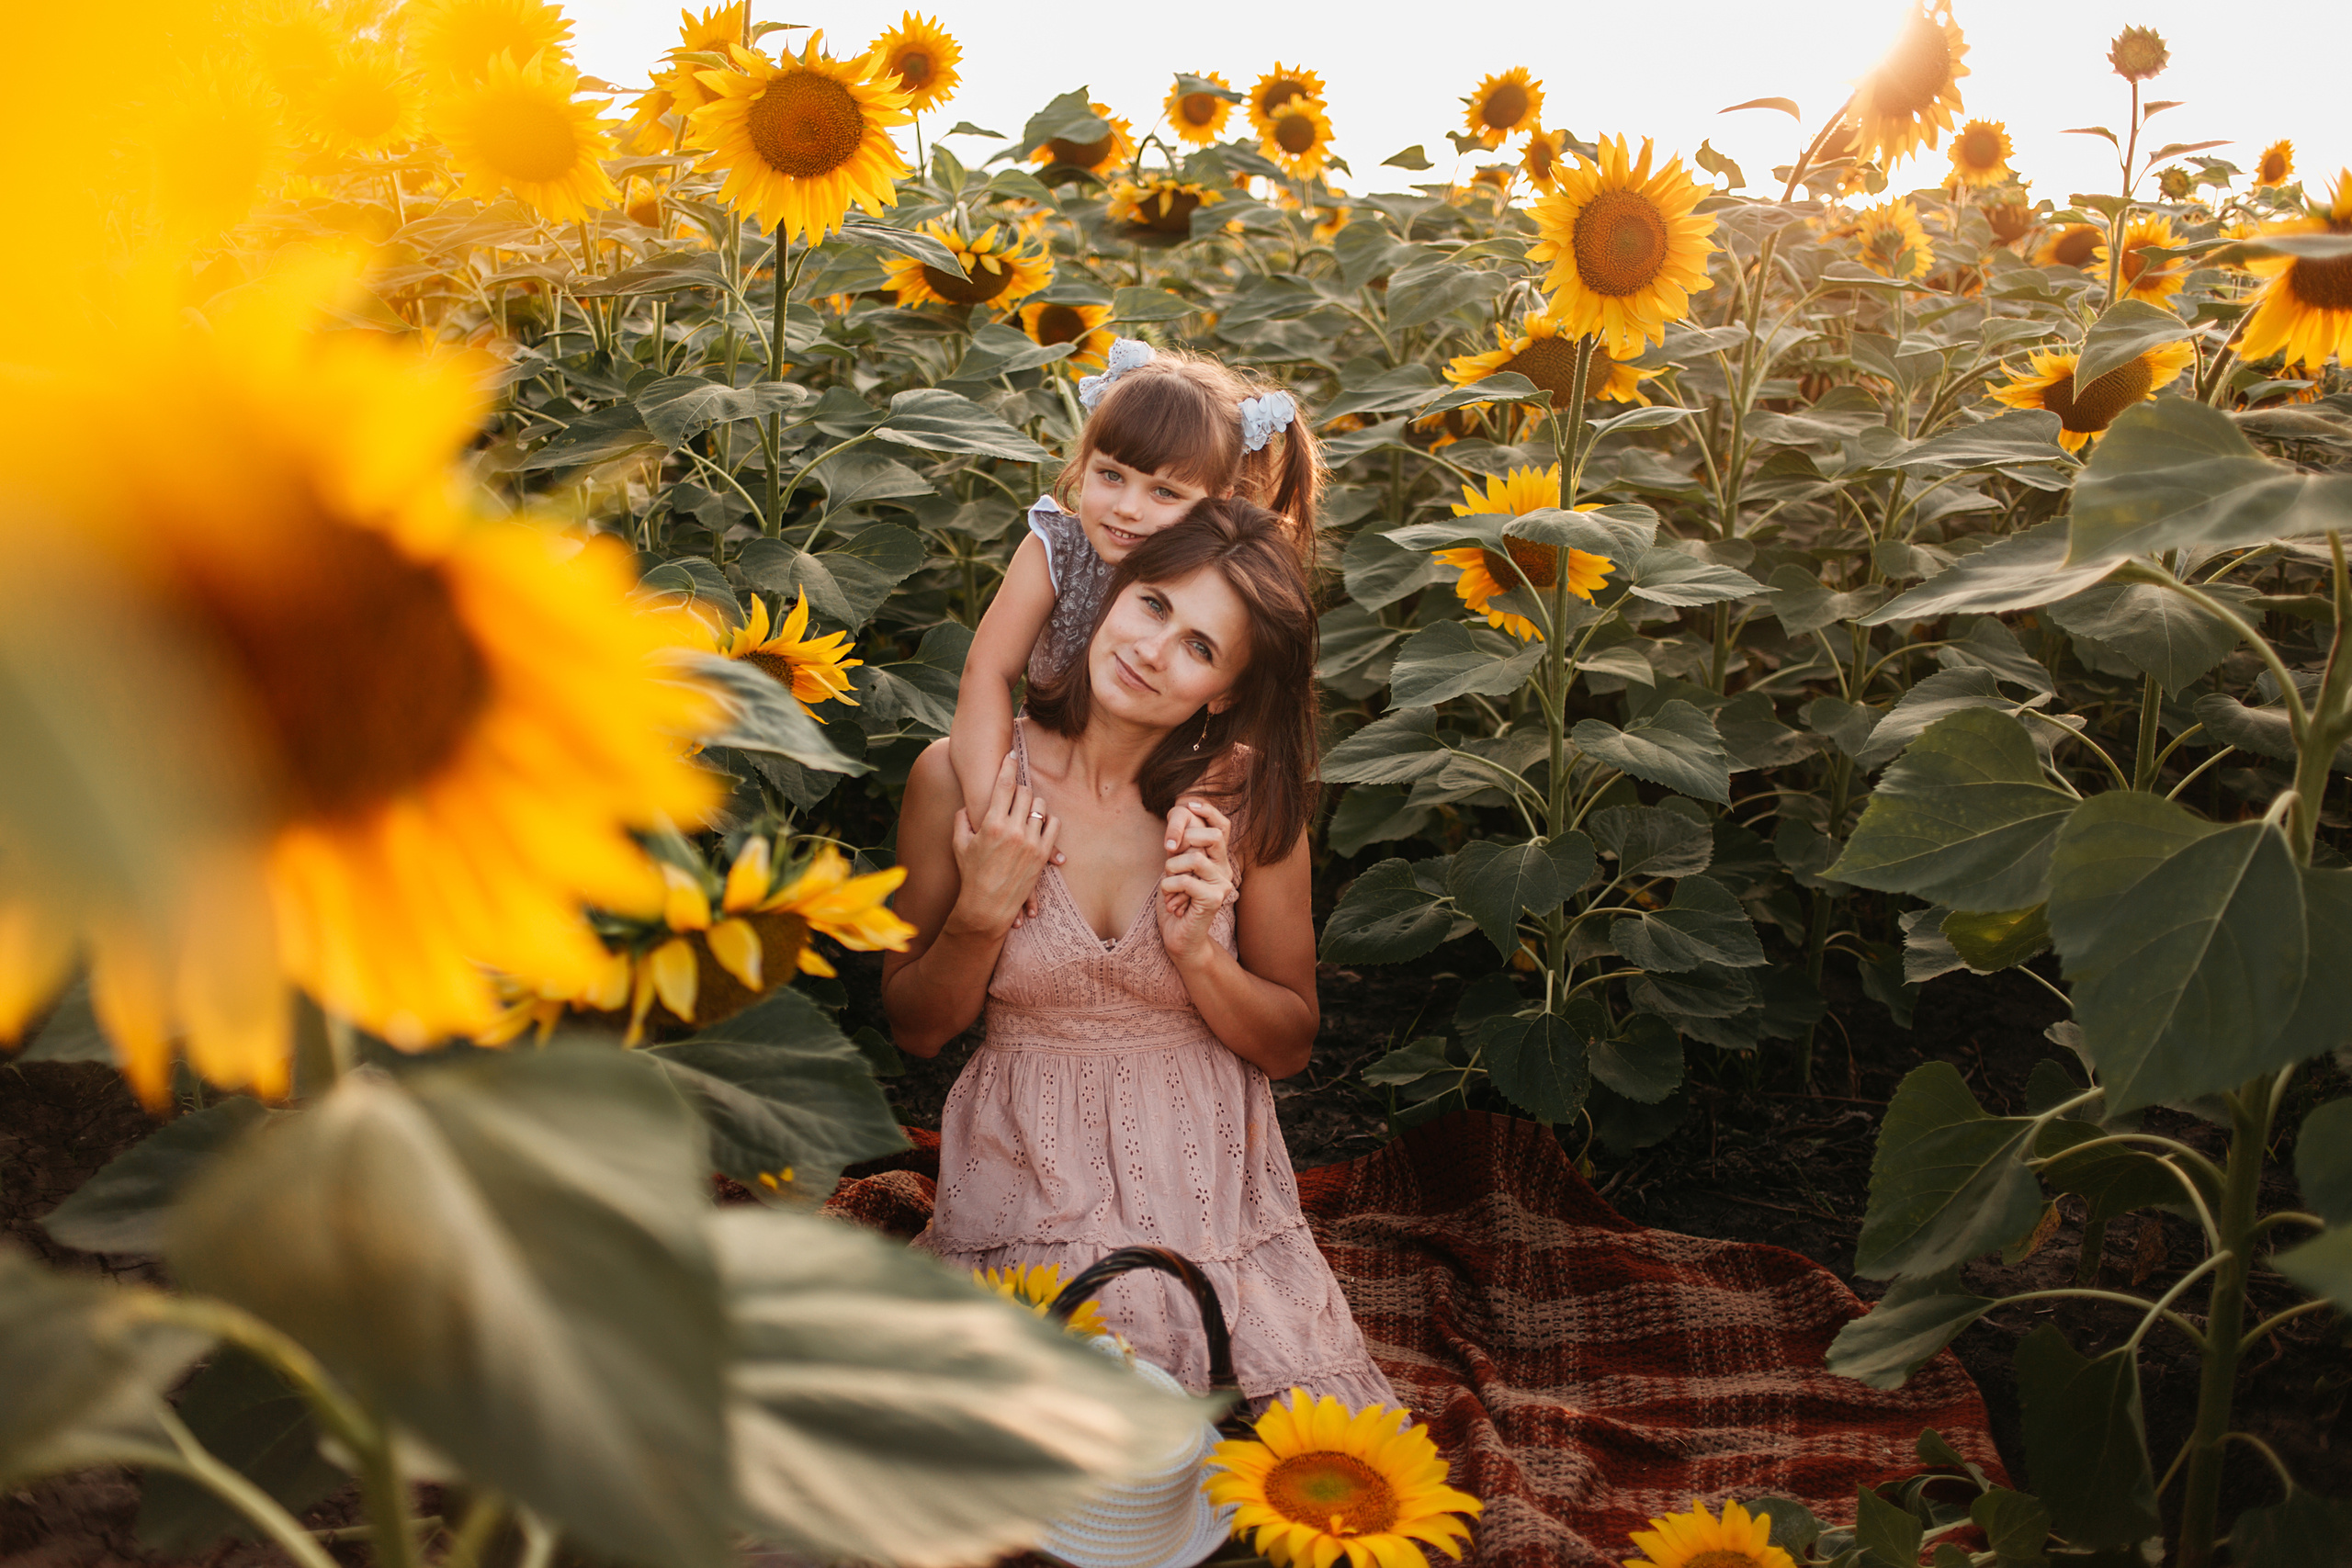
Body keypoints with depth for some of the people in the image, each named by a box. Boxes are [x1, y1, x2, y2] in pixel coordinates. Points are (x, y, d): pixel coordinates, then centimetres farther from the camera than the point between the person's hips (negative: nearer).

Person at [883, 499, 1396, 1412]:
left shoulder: (1248, 800, -6)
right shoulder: (963, 777, -8)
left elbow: (1291, 1045, 2)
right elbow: (915, 1029, 1)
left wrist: (1199, 953, -16)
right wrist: (982, 912, -17)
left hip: (1209, 1190, 1)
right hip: (1029, 1190, -1)